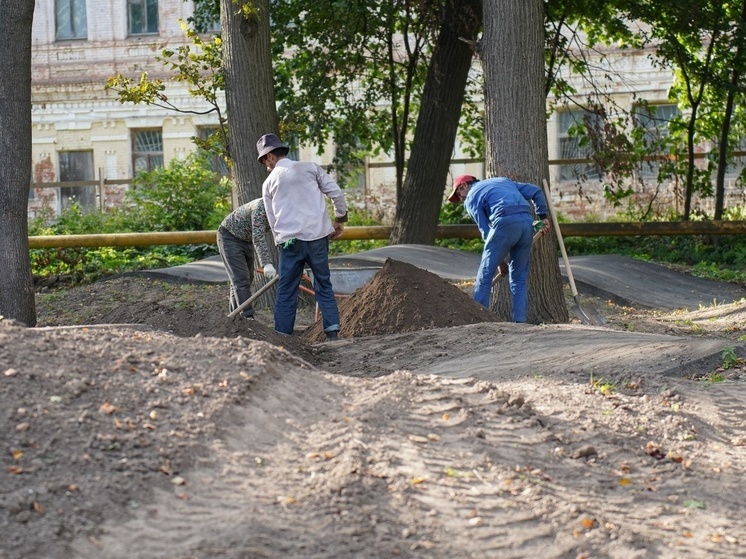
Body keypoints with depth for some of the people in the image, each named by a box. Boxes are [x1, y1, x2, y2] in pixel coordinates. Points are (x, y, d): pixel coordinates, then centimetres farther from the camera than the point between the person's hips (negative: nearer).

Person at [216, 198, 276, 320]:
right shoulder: (261, 206, -33)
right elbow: (258, 237, -41)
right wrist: (267, 264, -50)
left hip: (247, 240, 8)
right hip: (230, 236, -8)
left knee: (248, 279, 9)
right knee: (241, 279, -15)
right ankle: (247, 318, -19)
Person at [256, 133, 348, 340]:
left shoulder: (269, 183, 9)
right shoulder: (310, 167, 7)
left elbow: (272, 219, 12)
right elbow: (336, 192, 2)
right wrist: (340, 218, 14)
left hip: (290, 241, 0)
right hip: (318, 236, 1)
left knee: (286, 292, 7)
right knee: (324, 284, 11)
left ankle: (281, 336, 7)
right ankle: (332, 331, 6)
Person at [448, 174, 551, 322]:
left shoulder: (471, 198, 15)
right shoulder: (502, 180, 33)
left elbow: (485, 230, 9)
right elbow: (536, 191, 25)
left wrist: (502, 258, 15)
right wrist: (543, 216, 23)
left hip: (505, 223, -6)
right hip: (527, 222, 6)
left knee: (485, 274, 4)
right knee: (520, 277, 13)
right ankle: (519, 320, 8)